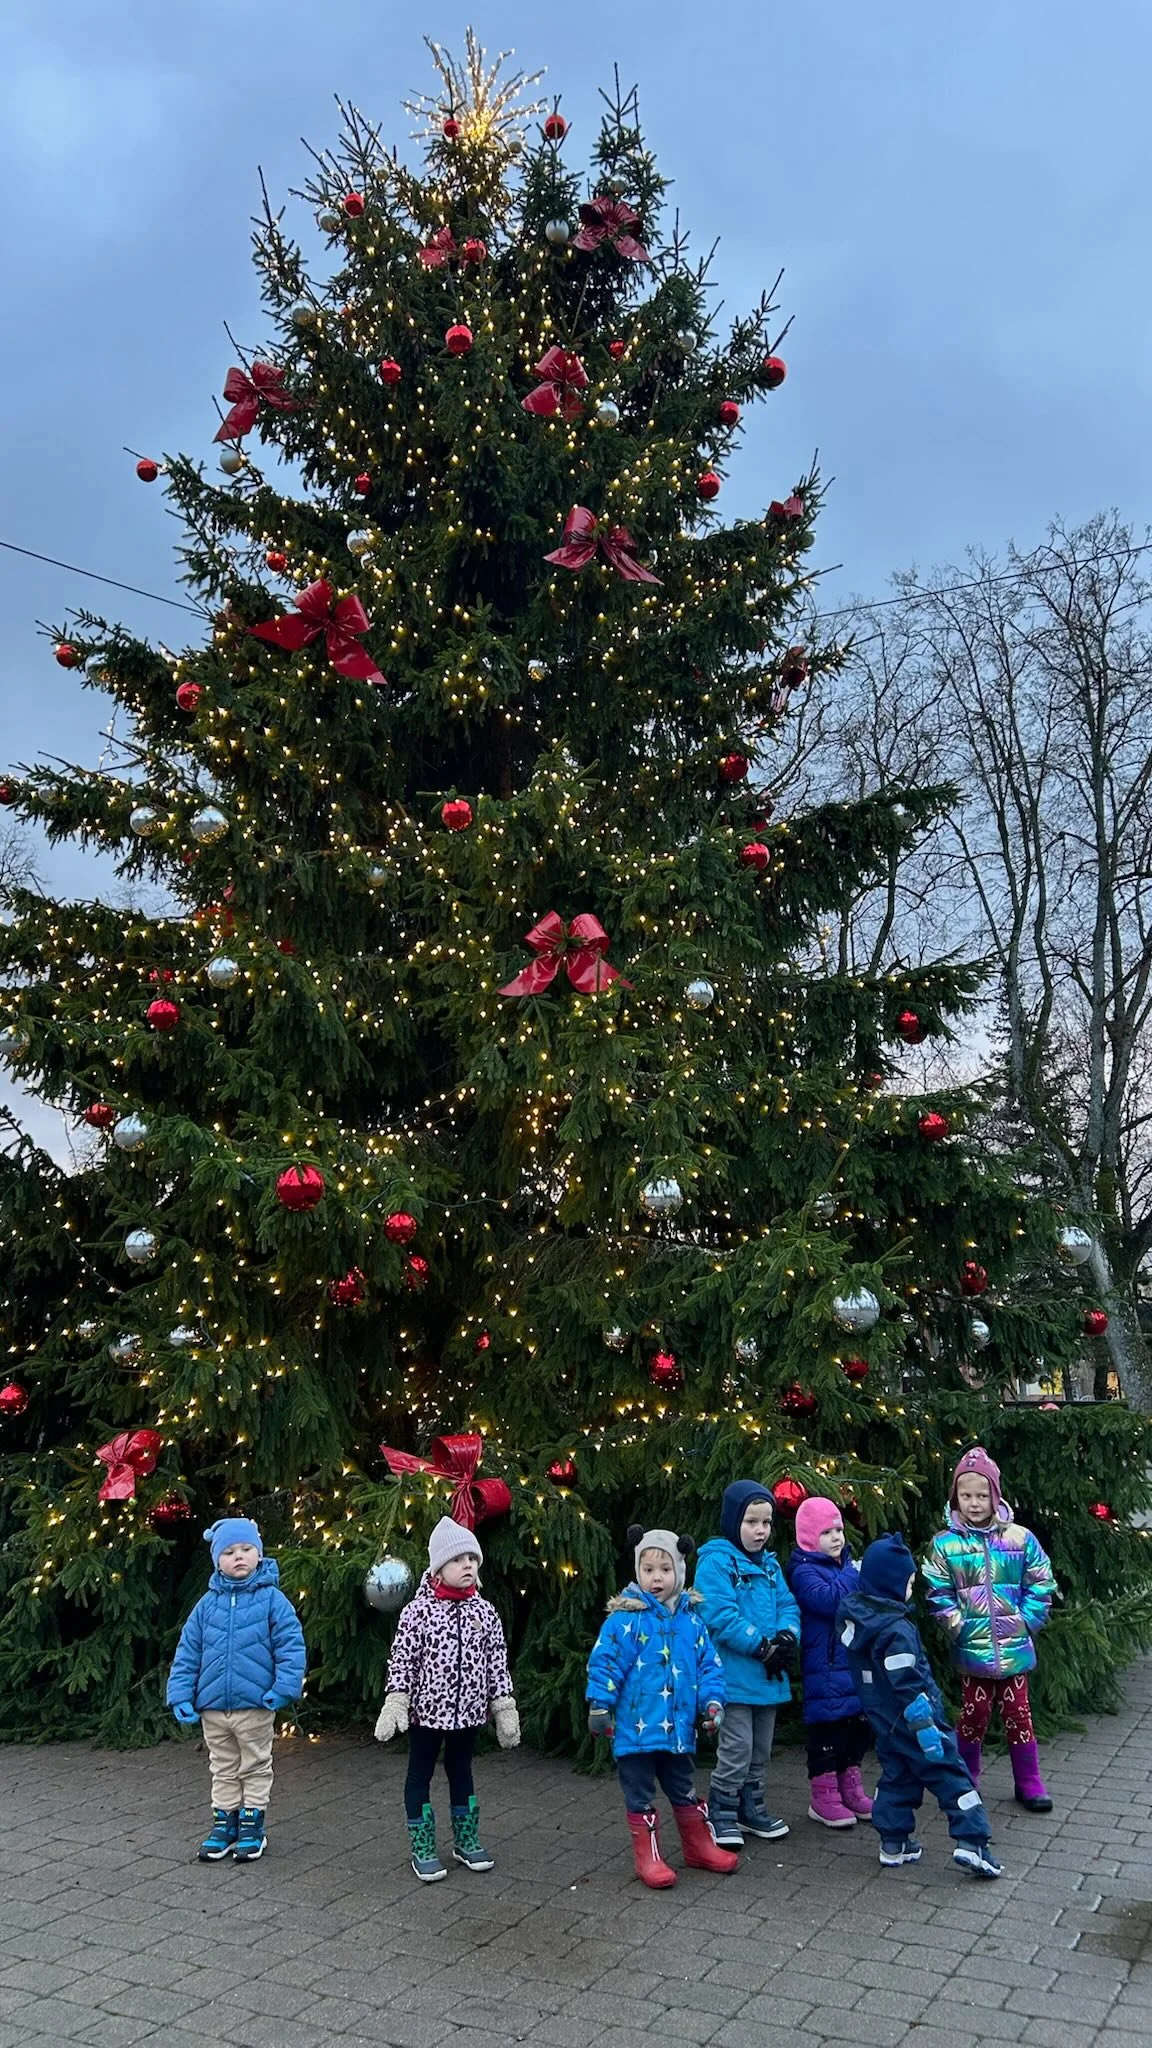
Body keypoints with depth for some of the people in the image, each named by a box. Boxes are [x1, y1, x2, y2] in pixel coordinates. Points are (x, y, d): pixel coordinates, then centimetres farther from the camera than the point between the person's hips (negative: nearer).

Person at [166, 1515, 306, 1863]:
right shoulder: (208, 1604, 1)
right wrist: (181, 1697, -1)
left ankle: (252, 1825, 25)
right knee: (223, 1770, 18)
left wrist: (284, 1689, -19)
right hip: (213, 1707, 3)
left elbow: (291, 1646, -12)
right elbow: (187, 1654, 5)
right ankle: (224, 1822, 31)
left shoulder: (271, 1599, -10)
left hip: (255, 1707, -3)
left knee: (255, 1768, 12)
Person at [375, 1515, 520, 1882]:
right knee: (420, 1774, 9)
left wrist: (504, 1708, 2)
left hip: (468, 1711, 3)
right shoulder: (419, 1610, -12)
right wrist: (395, 1702, -15)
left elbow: (497, 1662, 3)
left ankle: (466, 1841, 32)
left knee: (461, 1771, 18)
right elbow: (401, 1658, -10)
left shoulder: (484, 1611, -2)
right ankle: (423, 1849, 21)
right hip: (427, 1709, -3)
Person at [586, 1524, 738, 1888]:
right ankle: (647, 1857, 21)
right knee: (640, 1794, 8)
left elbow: (708, 1664, 7)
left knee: (684, 1789, 21)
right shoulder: (625, 1618, -15)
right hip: (636, 1726, -5)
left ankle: (698, 1846, 37)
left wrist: (712, 1700, -4)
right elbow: (604, 1663, -14)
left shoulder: (691, 1619, 1)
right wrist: (599, 1707, -14)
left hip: (678, 1726, 5)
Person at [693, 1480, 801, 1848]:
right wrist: (763, 1647, -20)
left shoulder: (769, 1564, 11)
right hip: (735, 1676, -8)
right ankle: (721, 1816, 12)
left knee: (761, 1749, 18)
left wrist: (787, 1637, -13)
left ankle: (751, 1809, 33)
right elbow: (721, 1617, -22)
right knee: (737, 1749, -4)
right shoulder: (715, 1562, -15)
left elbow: (787, 1606, 8)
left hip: (769, 1676, 8)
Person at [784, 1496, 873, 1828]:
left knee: (858, 1727, 14)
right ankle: (823, 1798, 11)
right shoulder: (804, 1571, -10)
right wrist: (855, 1574, -20)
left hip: (858, 1664, 8)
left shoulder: (848, 1564, 13)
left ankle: (850, 1789, 29)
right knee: (827, 1730, -2)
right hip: (826, 1670, -7)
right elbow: (828, 1600, -28)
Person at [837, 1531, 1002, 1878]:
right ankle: (972, 1842, -3)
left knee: (896, 1775, 18)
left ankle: (894, 1843, 21)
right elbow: (908, 1684, -26)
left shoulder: (853, 1612, 0)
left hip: (884, 1722, 8)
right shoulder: (896, 1630, -25)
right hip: (911, 1721, -8)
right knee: (950, 1775, 0)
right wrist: (924, 1727, -23)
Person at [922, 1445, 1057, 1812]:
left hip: (1014, 1647, 1)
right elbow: (939, 1593, -1)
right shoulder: (945, 1543, -5)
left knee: (1017, 1712, 9)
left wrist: (1027, 1620, -6)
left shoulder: (1019, 1538, -3)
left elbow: (1041, 1585, 2)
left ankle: (1029, 1783, 24)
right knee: (974, 1713, 8)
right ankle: (965, 1781, 26)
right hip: (972, 1648, 0)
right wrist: (955, 1622, -12)